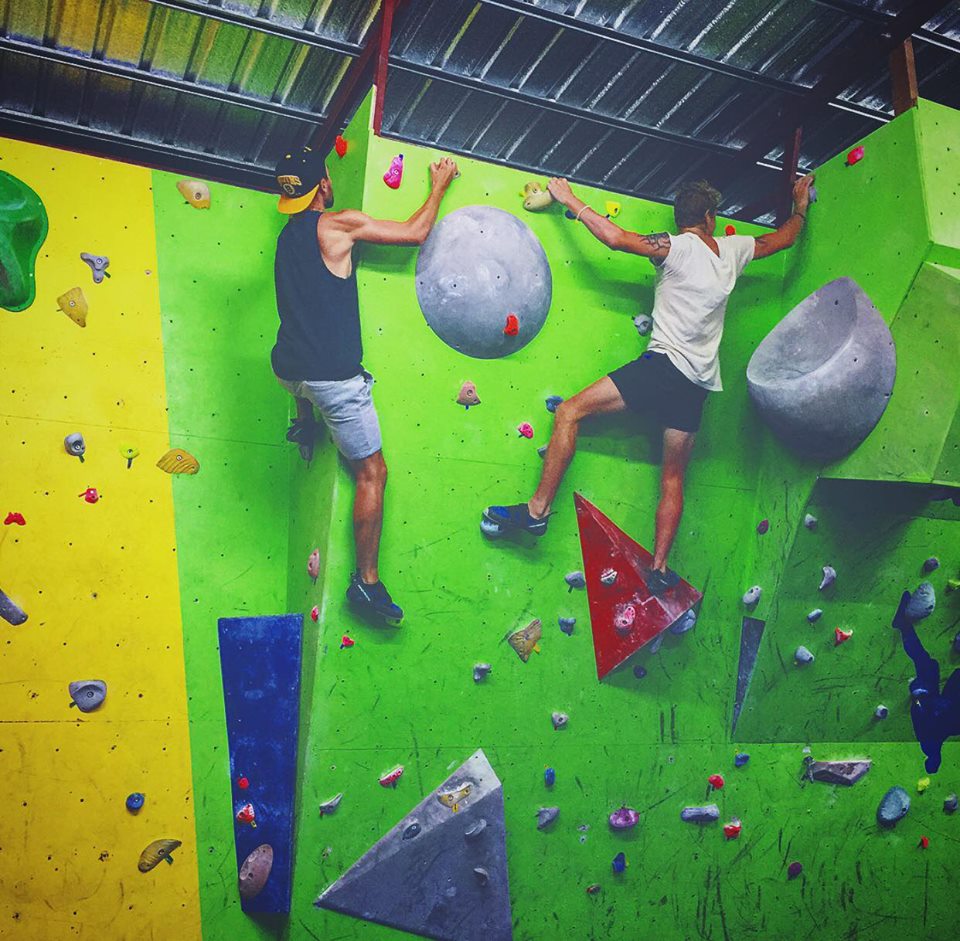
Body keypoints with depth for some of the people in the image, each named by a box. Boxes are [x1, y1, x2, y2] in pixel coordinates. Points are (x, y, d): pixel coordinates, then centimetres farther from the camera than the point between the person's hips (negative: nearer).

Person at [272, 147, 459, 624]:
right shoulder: (338, 224, -8)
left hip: (288, 368, 8)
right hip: (333, 376, -7)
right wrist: (439, 186, 13)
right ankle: (367, 580, 6)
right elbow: (416, 232, -4)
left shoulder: (288, 235, 14)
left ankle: (304, 425, 40)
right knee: (372, 472, 3)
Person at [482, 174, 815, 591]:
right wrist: (800, 208, 50)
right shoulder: (732, 249, 13)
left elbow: (616, 238, -13)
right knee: (673, 478, 14)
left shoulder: (678, 247, -4)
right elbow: (782, 239, 31)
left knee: (570, 411, -4)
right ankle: (659, 567, 15)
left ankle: (538, 509, -11)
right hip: (698, 383, 7)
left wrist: (570, 201, -2)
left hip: (663, 365, -6)